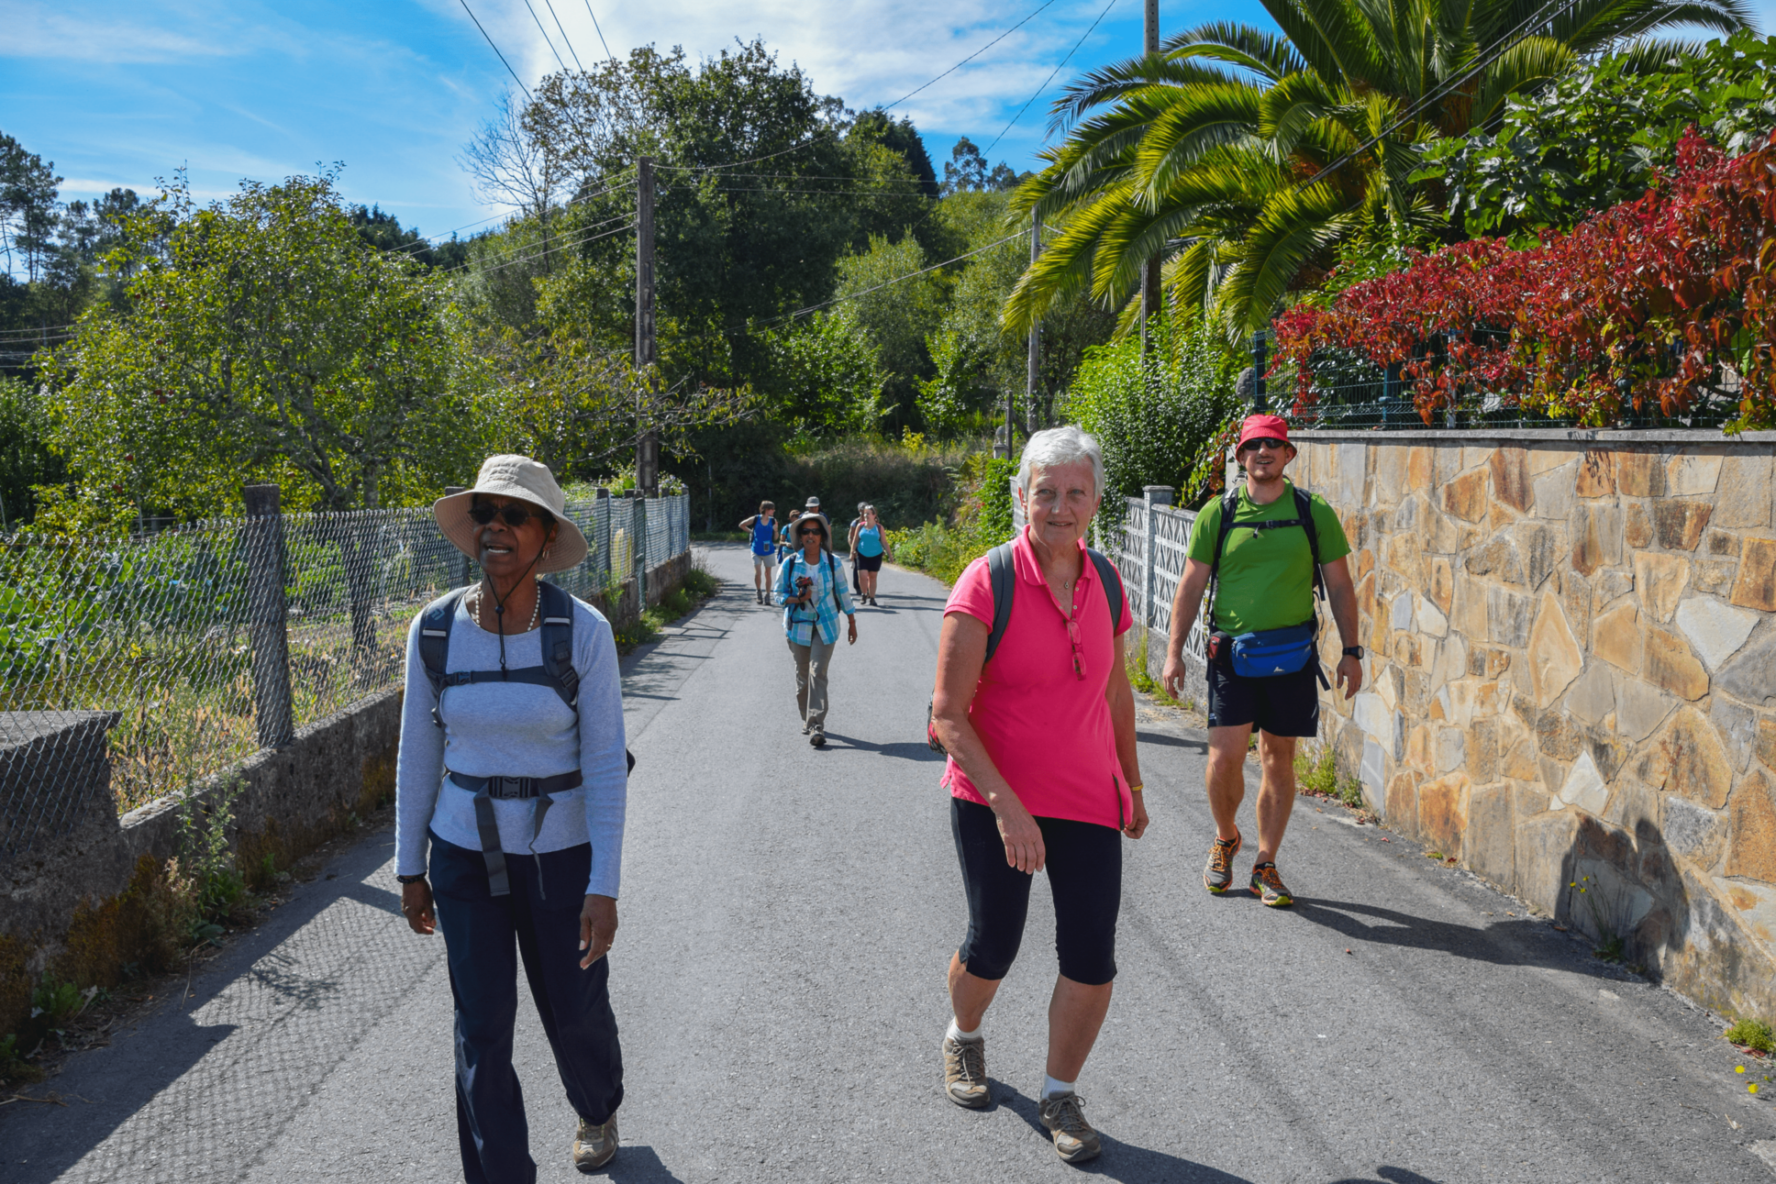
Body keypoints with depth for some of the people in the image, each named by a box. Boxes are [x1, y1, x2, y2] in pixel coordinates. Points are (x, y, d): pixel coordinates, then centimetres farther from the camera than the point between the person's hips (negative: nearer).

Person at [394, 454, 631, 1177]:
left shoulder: (582, 631, -16)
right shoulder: (435, 629, -8)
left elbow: (605, 763, -14)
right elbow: (418, 755, 1)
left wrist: (604, 888, -15)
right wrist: (410, 869, 6)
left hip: (560, 850, -1)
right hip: (465, 853, 2)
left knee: (575, 1009, 16)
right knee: (482, 1029, 5)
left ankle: (598, 1108, 51)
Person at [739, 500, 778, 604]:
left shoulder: (773, 521, 0)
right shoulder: (755, 519, -5)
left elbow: (775, 538, 5)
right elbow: (741, 525, 10)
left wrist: (775, 530, -13)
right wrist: (751, 531, 9)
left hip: (769, 550, 2)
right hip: (756, 551, -2)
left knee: (768, 573, 6)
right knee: (758, 572, -11)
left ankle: (767, 595, 16)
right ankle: (758, 591, 12)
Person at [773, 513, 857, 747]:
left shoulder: (832, 562, -1)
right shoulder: (790, 564, -3)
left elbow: (843, 592, 8)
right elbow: (779, 594, 3)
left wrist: (852, 622, 11)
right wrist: (797, 599, -18)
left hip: (826, 625, -1)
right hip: (798, 625, 1)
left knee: (818, 673, -11)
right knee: (803, 674, 6)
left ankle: (817, 727, -13)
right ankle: (807, 721, 24)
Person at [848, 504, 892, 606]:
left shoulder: (879, 527, 0)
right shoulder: (860, 526, 3)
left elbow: (884, 542, 3)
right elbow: (855, 540, 8)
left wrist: (890, 554, 0)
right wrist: (852, 553, 2)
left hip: (875, 555, 0)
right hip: (862, 555, 0)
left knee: (872, 577, 5)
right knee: (862, 575, -10)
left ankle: (871, 598, 15)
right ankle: (864, 594, 13)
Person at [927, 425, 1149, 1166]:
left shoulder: (1104, 582, 2)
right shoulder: (987, 584, -15)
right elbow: (947, 715, -17)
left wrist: (1132, 783, 20)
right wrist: (1006, 806, -23)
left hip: (1089, 799, 4)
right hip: (994, 800, -4)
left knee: (1092, 960, 0)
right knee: (992, 948, 9)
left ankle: (1060, 1096, 23)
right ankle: (963, 1039, 43)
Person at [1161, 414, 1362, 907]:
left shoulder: (1315, 513, 3)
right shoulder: (1217, 513, 2)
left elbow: (1339, 585, 8)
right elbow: (1192, 584, 6)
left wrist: (1351, 651, 3)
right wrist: (1174, 652, 1)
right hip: (1232, 650, -1)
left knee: (1279, 759, 7)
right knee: (1224, 757, -7)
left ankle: (1266, 866, 19)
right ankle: (1225, 839, 22)